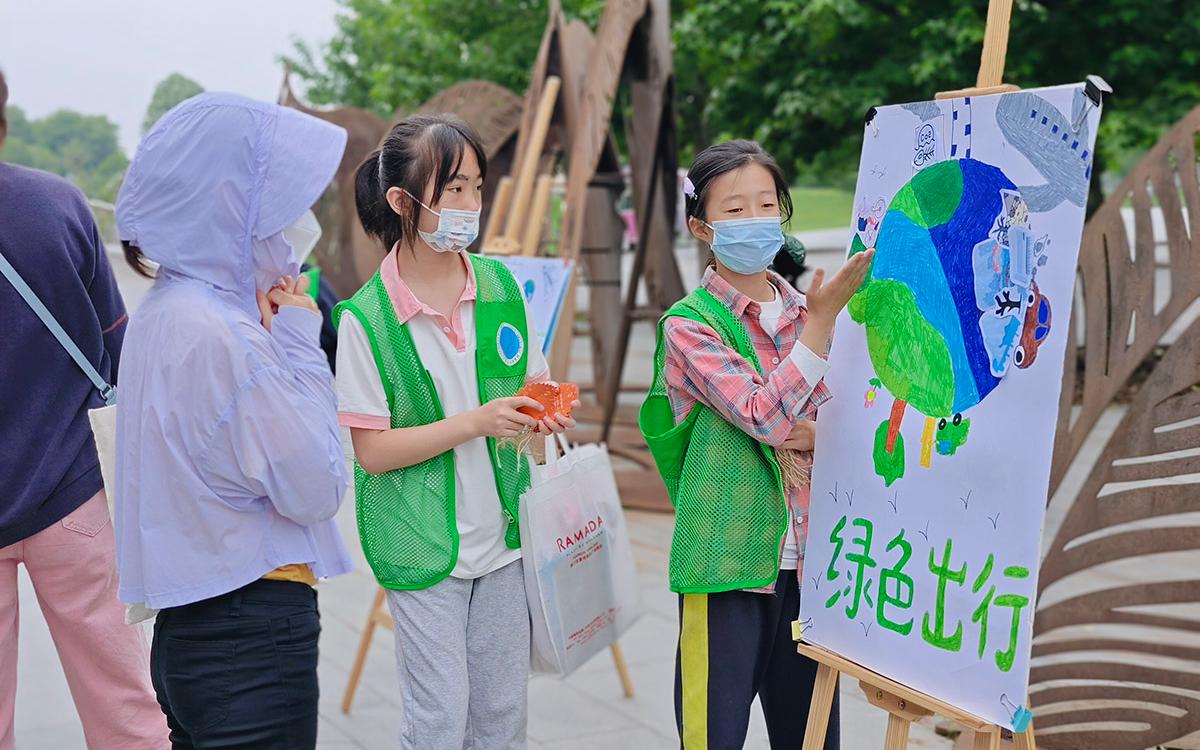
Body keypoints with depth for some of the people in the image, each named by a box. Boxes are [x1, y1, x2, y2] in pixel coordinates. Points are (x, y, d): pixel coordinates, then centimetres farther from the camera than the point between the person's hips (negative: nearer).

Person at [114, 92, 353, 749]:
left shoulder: (164, 312, 9)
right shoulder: (218, 334, -21)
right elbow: (315, 489, -16)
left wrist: (272, 338, 5)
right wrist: (298, 345, -10)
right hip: (253, 638, -10)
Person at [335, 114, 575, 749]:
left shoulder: (500, 285, 0)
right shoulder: (365, 319, -15)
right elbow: (372, 451, -15)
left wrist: (545, 409, -9)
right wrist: (474, 423, -24)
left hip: (501, 534, 5)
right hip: (422, 545, -5)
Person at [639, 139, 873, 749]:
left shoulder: (805, 311, 8)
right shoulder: (688, 325, -8)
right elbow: (765, 417, -20)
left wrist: (816, 434, -11)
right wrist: (823, 318, -24)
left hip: (807, 558, 5)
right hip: (727, 561, -5)